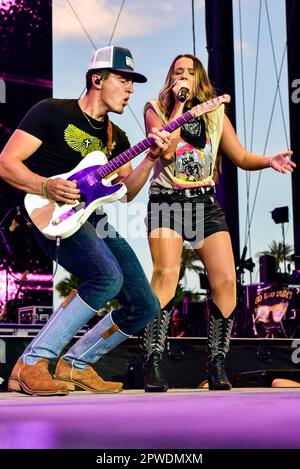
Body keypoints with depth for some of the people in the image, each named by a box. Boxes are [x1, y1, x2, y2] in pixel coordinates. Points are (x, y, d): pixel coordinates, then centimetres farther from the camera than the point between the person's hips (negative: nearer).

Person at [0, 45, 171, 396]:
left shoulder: (116, 137, 17)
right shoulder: (51, 112, -4)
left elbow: (126, 192, 10)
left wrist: (150, 158, -5)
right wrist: (46, 186, -25)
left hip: (93, 220, 8)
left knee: (144, 306, 1)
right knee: (108, 277, -33)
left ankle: (76, 365, 17)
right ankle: (29, 366, -24)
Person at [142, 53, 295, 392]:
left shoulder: (215, 114, 15)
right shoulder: (155, 109, 6)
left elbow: (241, 158, 14)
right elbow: (165, 151, -12)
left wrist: (270, 161, -6)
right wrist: (179, 105, -9)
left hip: (205, 203, 3)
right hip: (166, 201, -3)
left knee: (226, 280, -11)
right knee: (166, 274, -23)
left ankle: (217, 365, 0)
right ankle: (153, 364, -20)